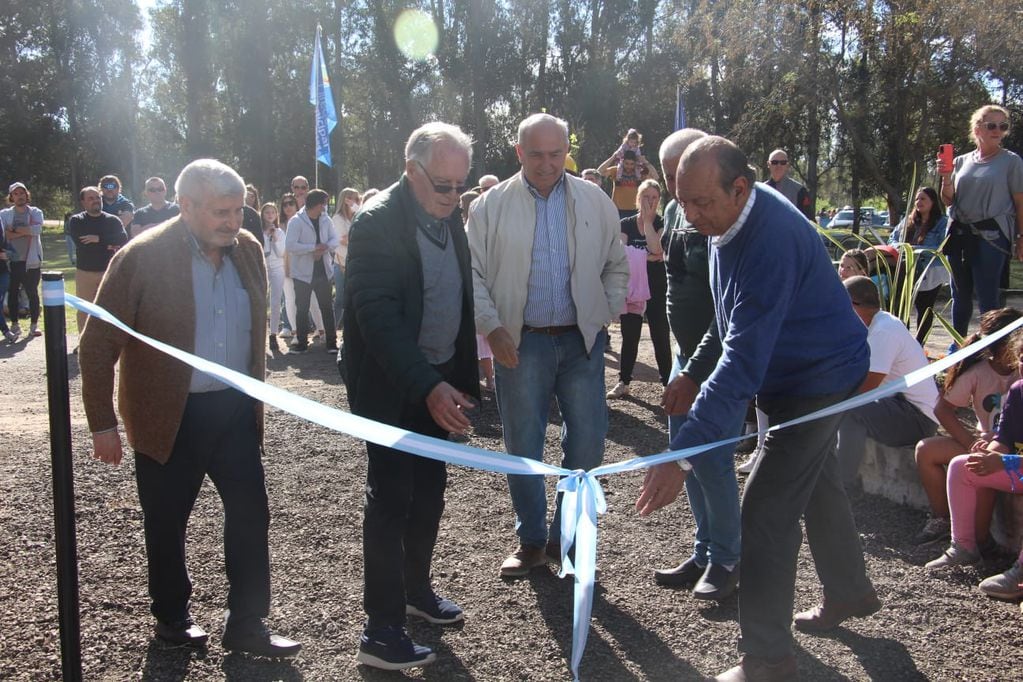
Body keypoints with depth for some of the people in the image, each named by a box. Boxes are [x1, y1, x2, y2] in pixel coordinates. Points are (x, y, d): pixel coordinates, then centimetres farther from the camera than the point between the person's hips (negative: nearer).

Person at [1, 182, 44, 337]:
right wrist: (26, 231, -16)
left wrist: (15, 229, -12)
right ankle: (14, 325, 14)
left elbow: (38, 229, -15)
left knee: (32, 293, 2)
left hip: (31, 261, -1)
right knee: (12, 293, 5)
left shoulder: (35, 212, 5)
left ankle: (34, 325, 8)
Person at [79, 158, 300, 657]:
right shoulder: (142, 258, -14)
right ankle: (172, 618, 34)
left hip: (235, 409, 4)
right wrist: (102, 424, -8)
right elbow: (98, 344, -10)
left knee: (251, 517, 5)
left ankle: (247, 625, 19)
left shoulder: (248, 250, 1)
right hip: (168, 417, -4)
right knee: (167, 524, 12)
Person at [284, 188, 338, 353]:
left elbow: (335, 240, 3)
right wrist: (313, 248, -22)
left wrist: (324, 247, -18)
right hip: (303, 273, -4)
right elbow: (290, 245, -19)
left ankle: (332, 342, 11)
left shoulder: (325, 220, 4)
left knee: (327, 307, 6)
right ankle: (302, 342, 16)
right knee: (302, 309, 6)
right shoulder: (296, 221, -11)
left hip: (323, 271, 4)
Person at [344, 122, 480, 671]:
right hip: (392, 388, -7)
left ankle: (416, 588, 34)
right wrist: (428, 387, -32)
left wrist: (463, 378, 10)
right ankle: (381, 630, 6)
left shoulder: (449, 217, 5)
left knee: (430, 489, 16)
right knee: (390, 500, -2)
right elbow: (377, 315, -25)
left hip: (439, 380, 7)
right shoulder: (377, 222, -19)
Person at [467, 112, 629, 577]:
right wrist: (492, 328, -9)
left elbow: (616, 267, 13)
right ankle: (531, 541, 22)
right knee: (523, 446, 6)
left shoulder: (595, 202, 5)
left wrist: (604, 316, 3)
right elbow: (473, 273, 0)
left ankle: (567, 536, 21)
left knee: (588, 441, 3)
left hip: (581, 341, 1)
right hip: (520, 343, -1)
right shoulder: (491, 206, 1)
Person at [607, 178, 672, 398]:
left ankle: (668, 382, 9)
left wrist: (647, 219, -12)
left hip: (657, 289, -1)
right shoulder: (626, 225, 4)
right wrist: (648, 257, -17)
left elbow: (656, 248, -19)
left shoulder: (662, 224, 0)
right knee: (629, 336, 8)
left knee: (661, 336, 1)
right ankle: (623, 382, 16)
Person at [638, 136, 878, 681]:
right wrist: (695, 372, 12)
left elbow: (743, 365, -41)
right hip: (811, 371, 10)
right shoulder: (730, 218, -5)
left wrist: (682, 453, -44)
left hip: (817, 380, -10)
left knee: (766, 512, -10)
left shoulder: (772, 241, -36)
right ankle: (849, 591, 45)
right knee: (816, 482, 24)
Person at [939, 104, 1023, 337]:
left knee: (986, 296, -10)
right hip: (960, 233, 5)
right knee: (960, 294, 13)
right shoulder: (961, 162, 10)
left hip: (991, 235, -5)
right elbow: (948, 201, 13)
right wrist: (946, 179, -4)